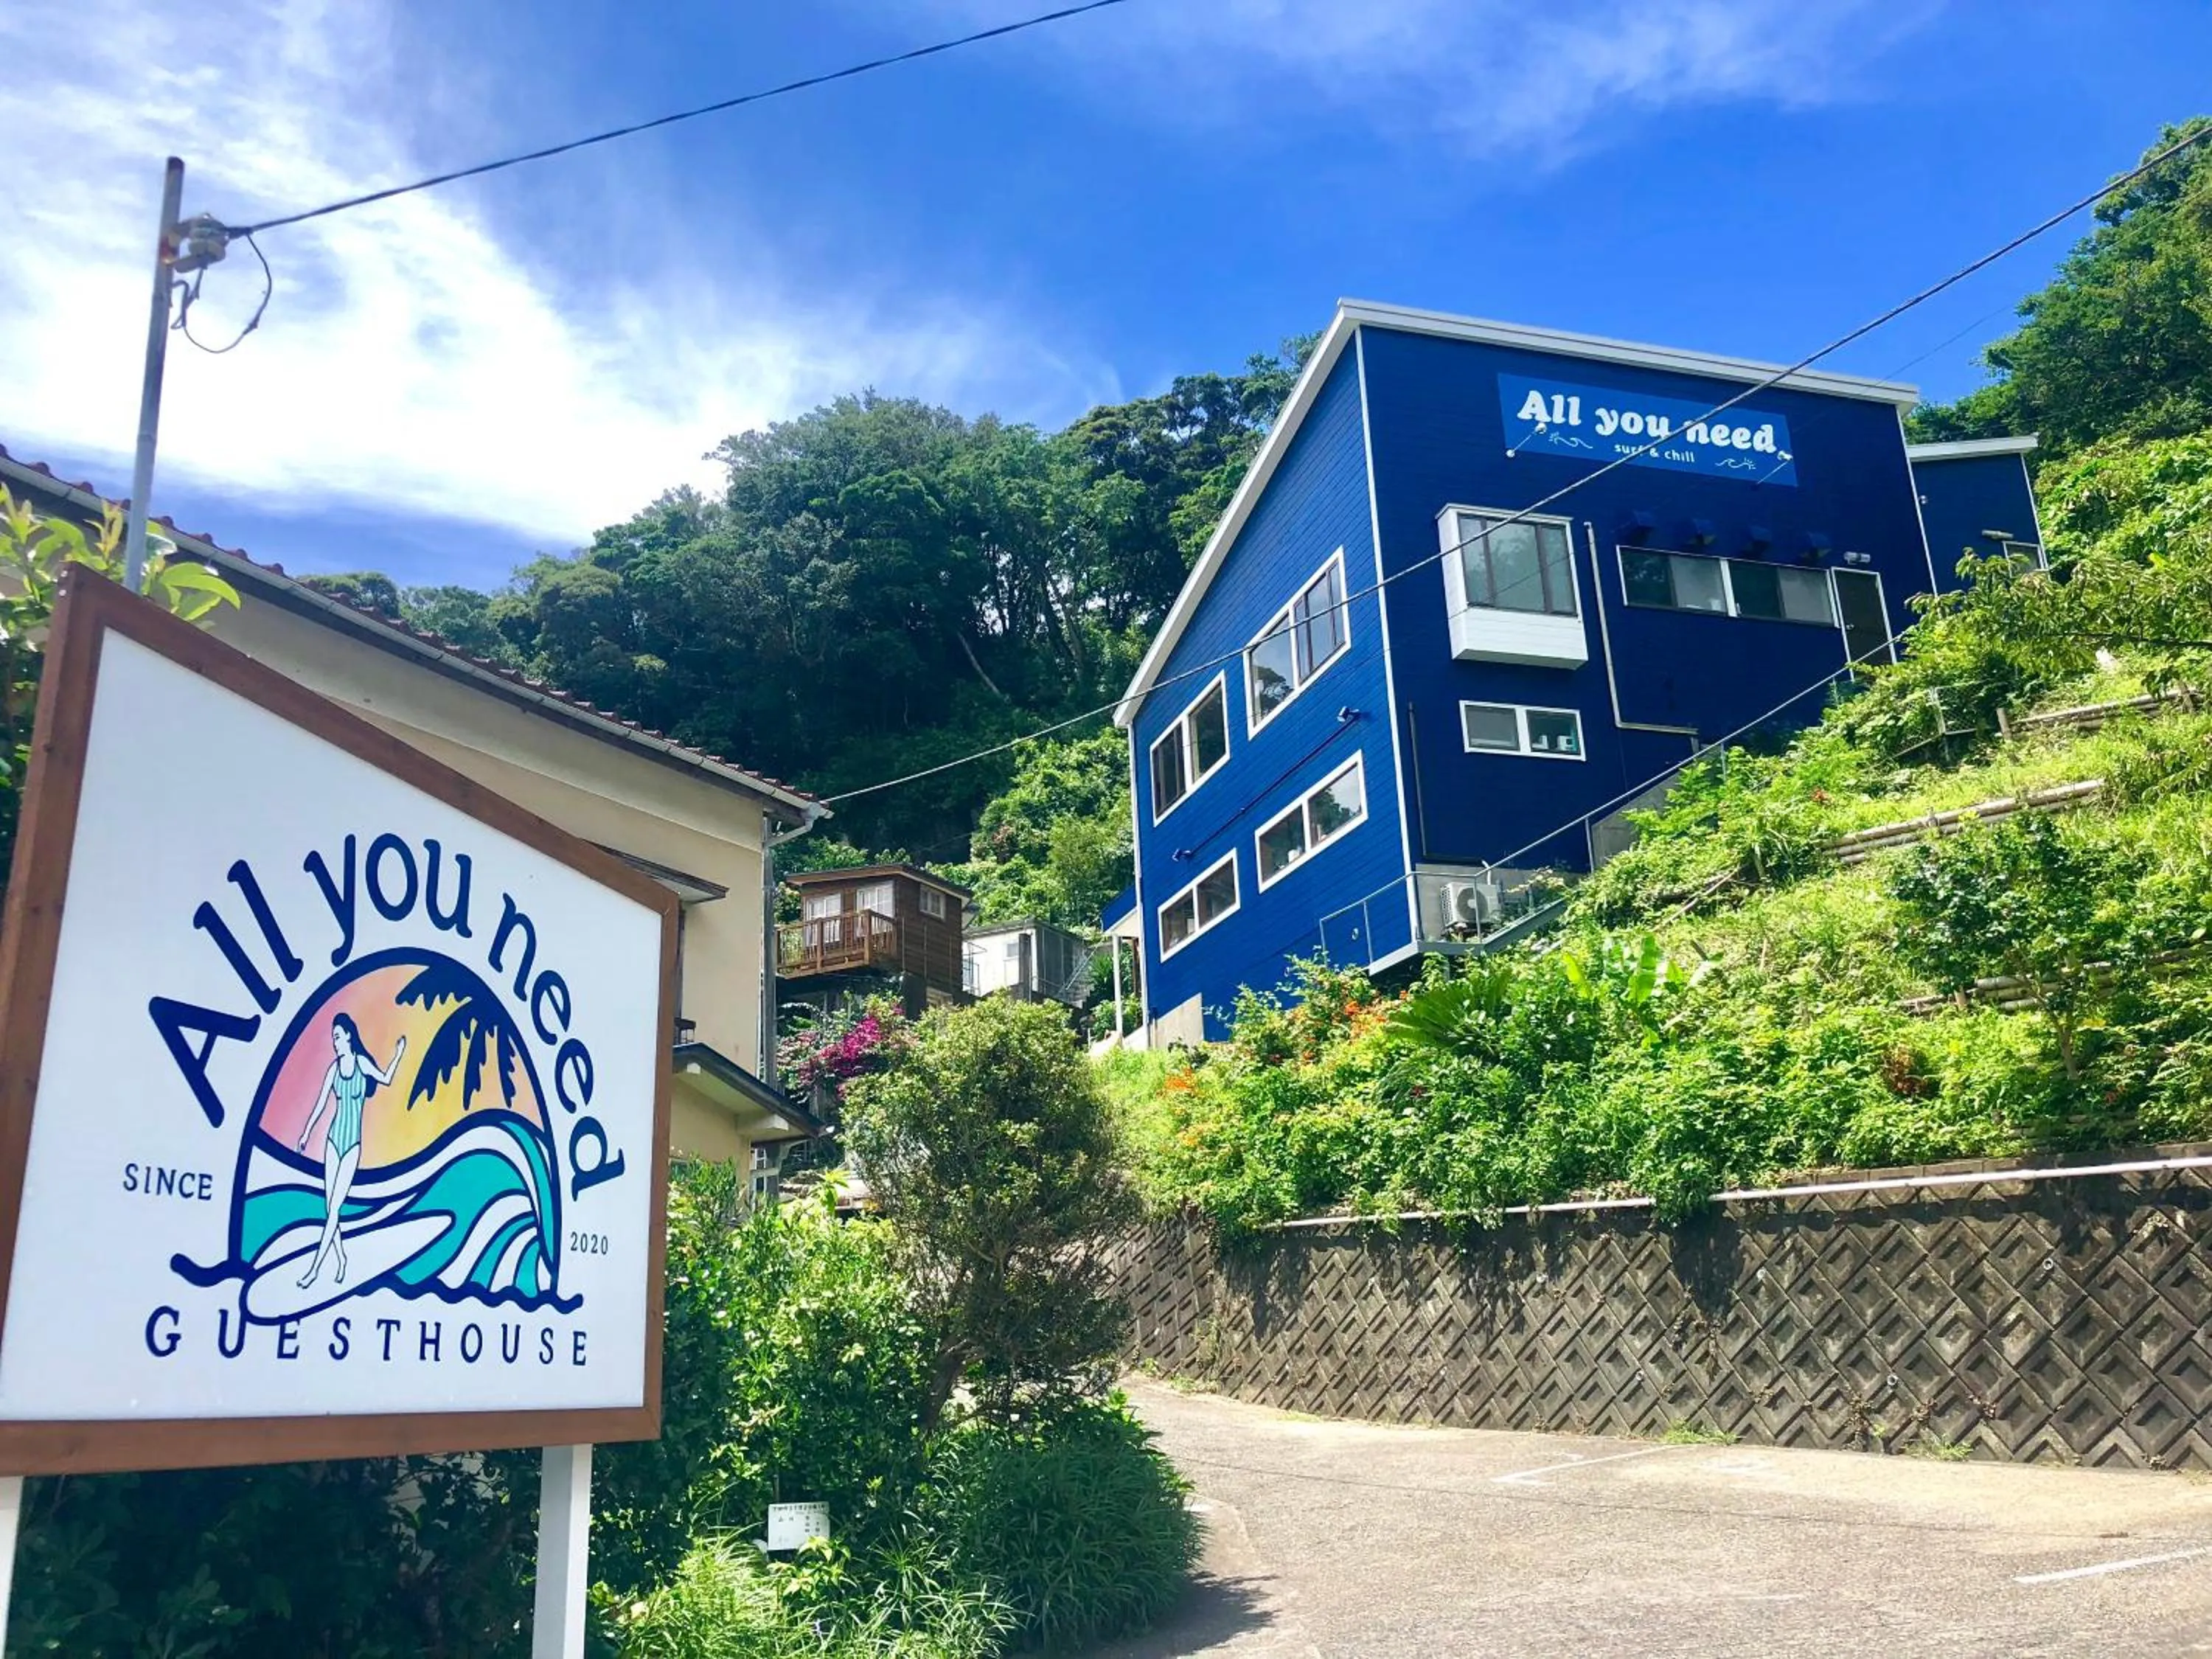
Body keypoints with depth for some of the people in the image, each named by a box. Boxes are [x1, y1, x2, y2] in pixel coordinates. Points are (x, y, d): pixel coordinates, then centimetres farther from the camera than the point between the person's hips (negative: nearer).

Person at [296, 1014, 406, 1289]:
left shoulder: (362, 1063, -4)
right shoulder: (334, 1068, 4)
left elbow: (386, 1079, -4)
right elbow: (321, 1103, 9)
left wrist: (398, 1055, -10)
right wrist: (306, 1133, 12)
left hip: (353, 1143, -3)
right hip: (333, 1140, 3)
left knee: (334, 1208, -7)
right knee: (329, 1208, 3)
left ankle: (315, 1266, -5)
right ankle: (340, 1260, 15)